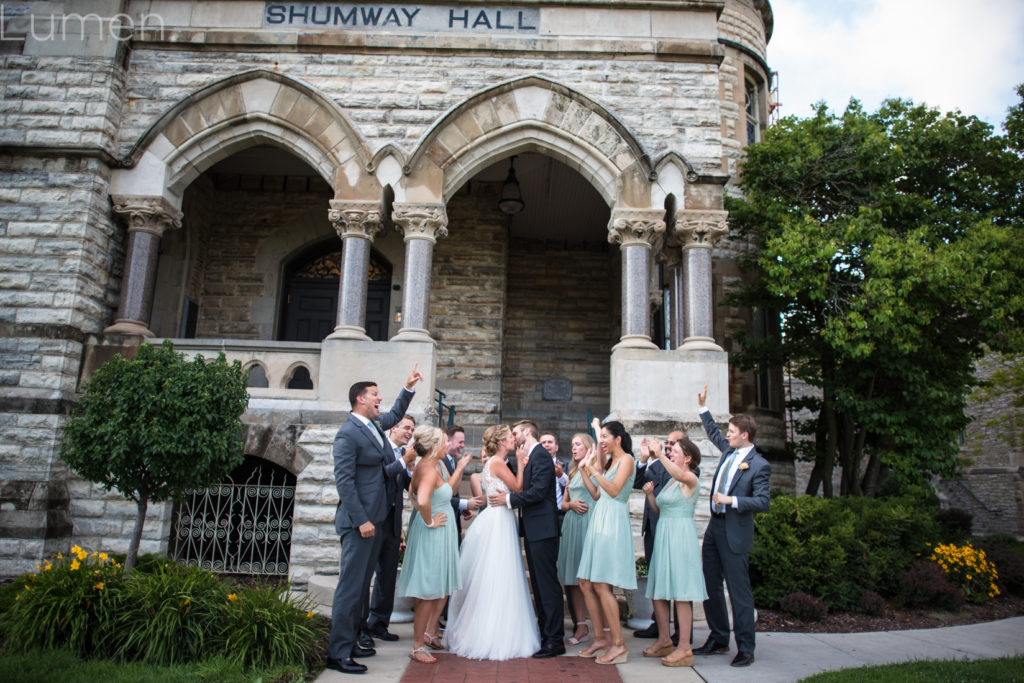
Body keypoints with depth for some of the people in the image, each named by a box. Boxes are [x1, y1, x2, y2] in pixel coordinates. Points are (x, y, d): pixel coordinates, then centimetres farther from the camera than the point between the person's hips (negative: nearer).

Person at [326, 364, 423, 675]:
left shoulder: (374, 425, 11)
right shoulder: (347, 433, -14)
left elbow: (395, 415, 34)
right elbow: (344, 481, -19)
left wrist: (408, 388, 24)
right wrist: (361, 521, -20)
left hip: (374, 520, 9)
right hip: (359, 521, -9)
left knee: (361, 587, 15)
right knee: (350, 587, -5)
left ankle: (349, 643, 25)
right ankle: (338, 653, 3)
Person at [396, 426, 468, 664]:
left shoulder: (436, 465, 6)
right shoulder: (428, 470, -25)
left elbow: (448, 489, 19)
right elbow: (422, 501, -41)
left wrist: (459, 468, 12)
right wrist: (429, 522, -25)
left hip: (442, 535, 10)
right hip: (432, 536, -10)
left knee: (443, 587, 22)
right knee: (429, 593, 1)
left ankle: (430, 632, 36)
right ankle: (417, 647, 13)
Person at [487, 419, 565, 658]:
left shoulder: (540, 455, -12)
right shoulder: (528, 457, 18)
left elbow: (538, 491, -20)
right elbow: (525, 488, 14)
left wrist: (509, 499, -16)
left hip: (542, 529, -10)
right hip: (533, 530, 10)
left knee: (547, 583, -6)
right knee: (539, 584, 15)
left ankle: (554, 640, -1)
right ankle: (545, 634, 23)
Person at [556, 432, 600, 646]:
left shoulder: (595, 468, 1)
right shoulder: (572, 472, 20)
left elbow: (599, 496, -13)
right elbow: (563, 503, 21)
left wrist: (585, 470, -12)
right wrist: (571, 504, -2)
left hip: (589, 523, -7)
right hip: (571, 524, 7)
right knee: (573, 577, 4)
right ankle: (581, 626, 10)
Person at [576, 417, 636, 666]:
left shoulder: (626, 459, -6)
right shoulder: (609, 461, 18)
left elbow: (614, 490, -18)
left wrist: (594, 470, -17)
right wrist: (586, 471, 10)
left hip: (613, 522, -9)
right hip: (599, 522, 9)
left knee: (601, 585, -9)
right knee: (585, 583, 7)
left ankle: (618, 644, 0)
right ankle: (600, 638, 17)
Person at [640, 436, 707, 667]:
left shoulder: (691, 479, -8)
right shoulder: (671, 481, 18)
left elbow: (680, 475, -33)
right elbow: (659, 511, 19)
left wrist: (659, 454, -37)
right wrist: (649, 494, 5)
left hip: (680, 535, -9)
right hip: (663, 535, 9)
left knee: (680, 593, -6)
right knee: (658, 589, 11)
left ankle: (684, 648, 0)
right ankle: (664, 640, 23)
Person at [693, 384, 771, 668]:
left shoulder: (759, 465, -12)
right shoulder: (729, 450, 9)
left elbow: (763, 502, -17)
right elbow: (713, 433, 28)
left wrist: (732, 500, -23)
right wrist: (703, 407, 26)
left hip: (735, 532, -8)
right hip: (714, 527, 8)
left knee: (739, 591, -1)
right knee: (709, 586, 14)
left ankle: (746, 649, 11)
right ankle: (718, 640, 28)